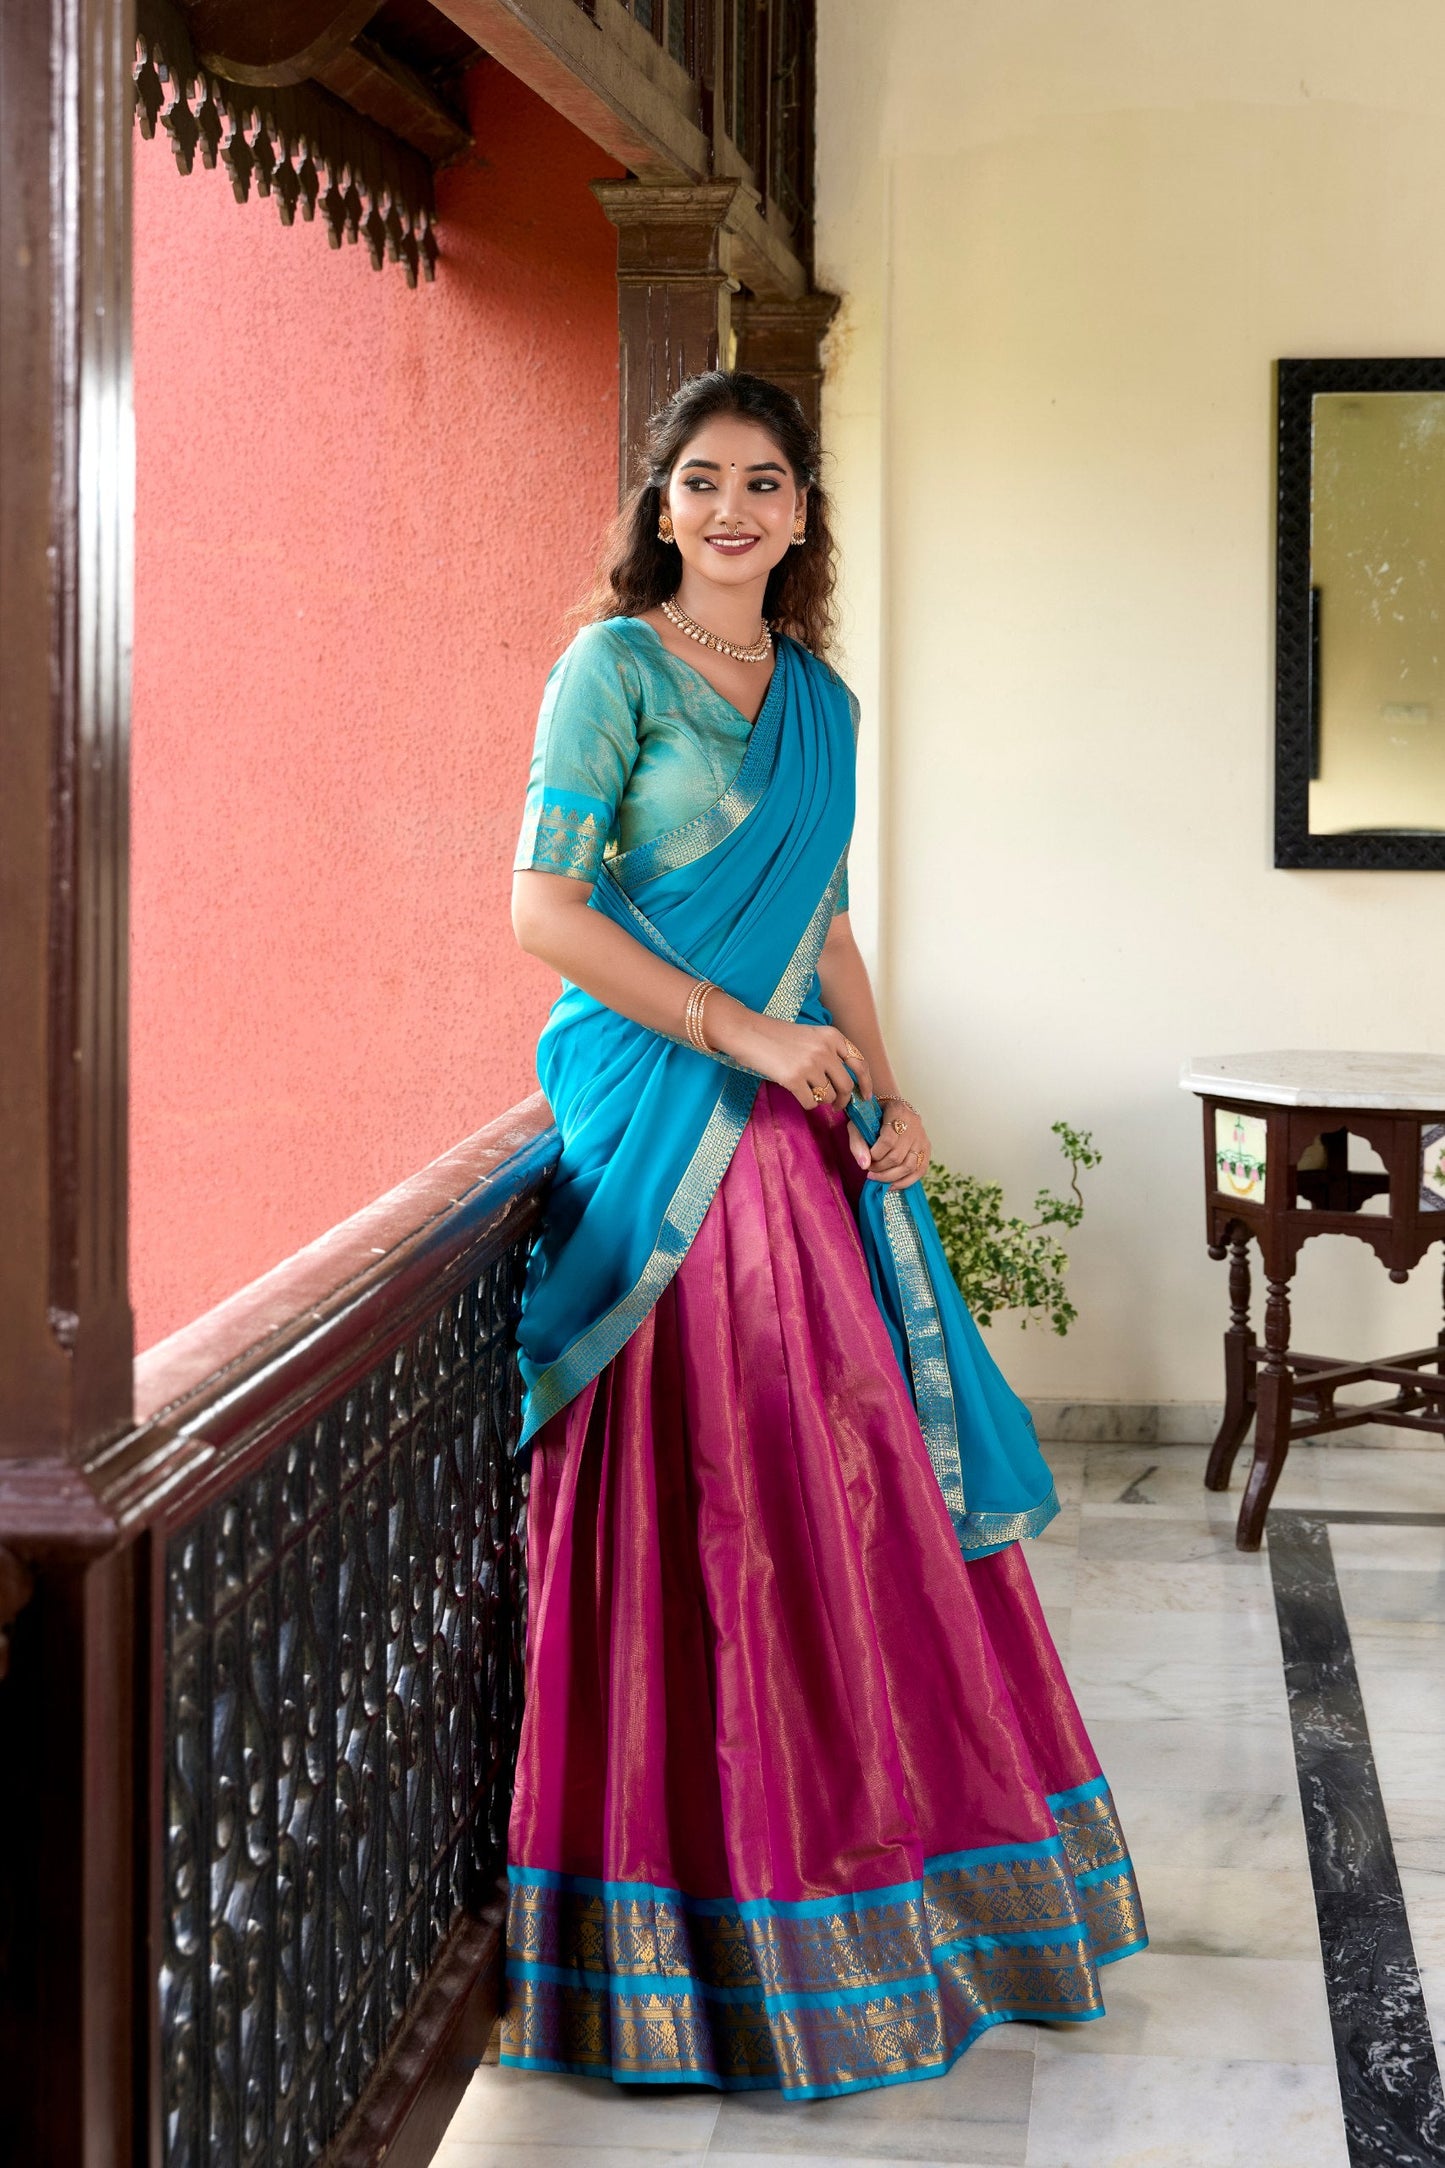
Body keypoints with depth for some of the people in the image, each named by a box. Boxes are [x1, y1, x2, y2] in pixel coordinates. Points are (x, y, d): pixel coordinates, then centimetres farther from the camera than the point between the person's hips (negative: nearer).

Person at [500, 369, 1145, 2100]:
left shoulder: (820, 701, 16)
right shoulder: (616, 665, -4)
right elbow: (542, 906, -11)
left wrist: (882, 1091, 5)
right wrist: (738, 1032, -15)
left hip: (801, 1128, 7)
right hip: (667, 1124, -7)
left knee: (862, 1477, 8)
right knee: (714, 1494, -5)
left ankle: (880, 1864, 22)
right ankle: (726, 1926, 7)